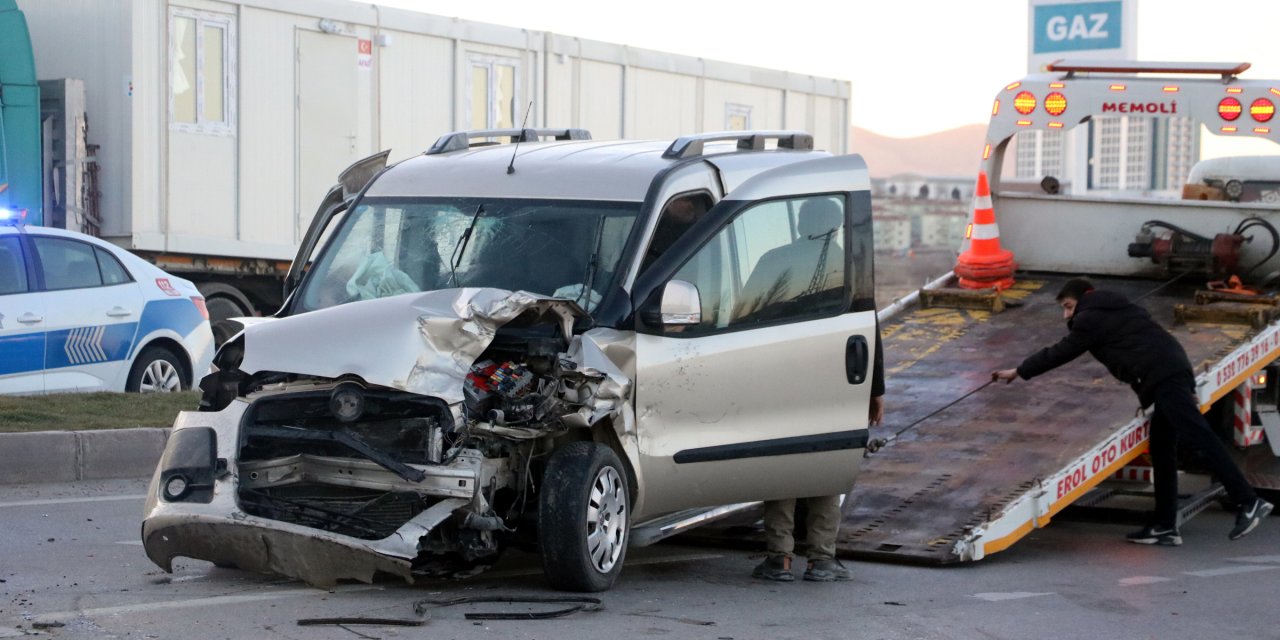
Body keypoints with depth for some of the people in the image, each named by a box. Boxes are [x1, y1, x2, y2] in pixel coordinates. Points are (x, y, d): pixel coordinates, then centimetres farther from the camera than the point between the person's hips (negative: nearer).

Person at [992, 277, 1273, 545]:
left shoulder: (1090, 319, 6)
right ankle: (1165, 525, 9)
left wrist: (1019, 372, 23)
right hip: (1176, 369, 10)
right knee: (1162, 449, 10)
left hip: (1162, 378, -10)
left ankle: (1249, 502, -24)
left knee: (1200, 438, -16)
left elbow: (1060, 353, 11)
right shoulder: (1120, 309, 31)